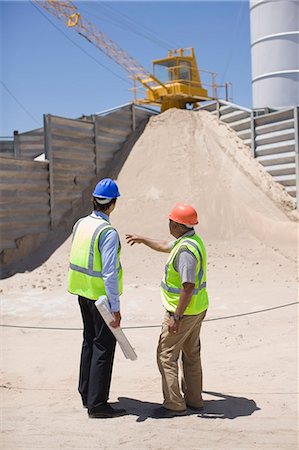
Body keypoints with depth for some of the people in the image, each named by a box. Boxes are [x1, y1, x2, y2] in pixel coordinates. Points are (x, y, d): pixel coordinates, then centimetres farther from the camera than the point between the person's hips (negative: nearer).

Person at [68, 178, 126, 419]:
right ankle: (97, 403, 9)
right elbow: (109, 273, -25)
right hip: (101, 296, -8)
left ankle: (86, 393, 32)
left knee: (89, 341, 20)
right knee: (104, 346, 2)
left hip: (83, 293, 8)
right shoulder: (108, 232, -22)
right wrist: (115, 308, -21)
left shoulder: (80, 224, 2)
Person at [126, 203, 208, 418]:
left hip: (183, 311, -10)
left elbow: (188, 287, -30)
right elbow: (166, 247, 25)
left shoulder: (186, 249, -27)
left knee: (166, 356, 1)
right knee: (192, 354, 18)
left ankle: (174, 404, 8)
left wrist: (177, 317, -26)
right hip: (198, 308, 10)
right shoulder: (192, 239, 6)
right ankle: (194, 400, 29)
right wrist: (142, 239, 30)